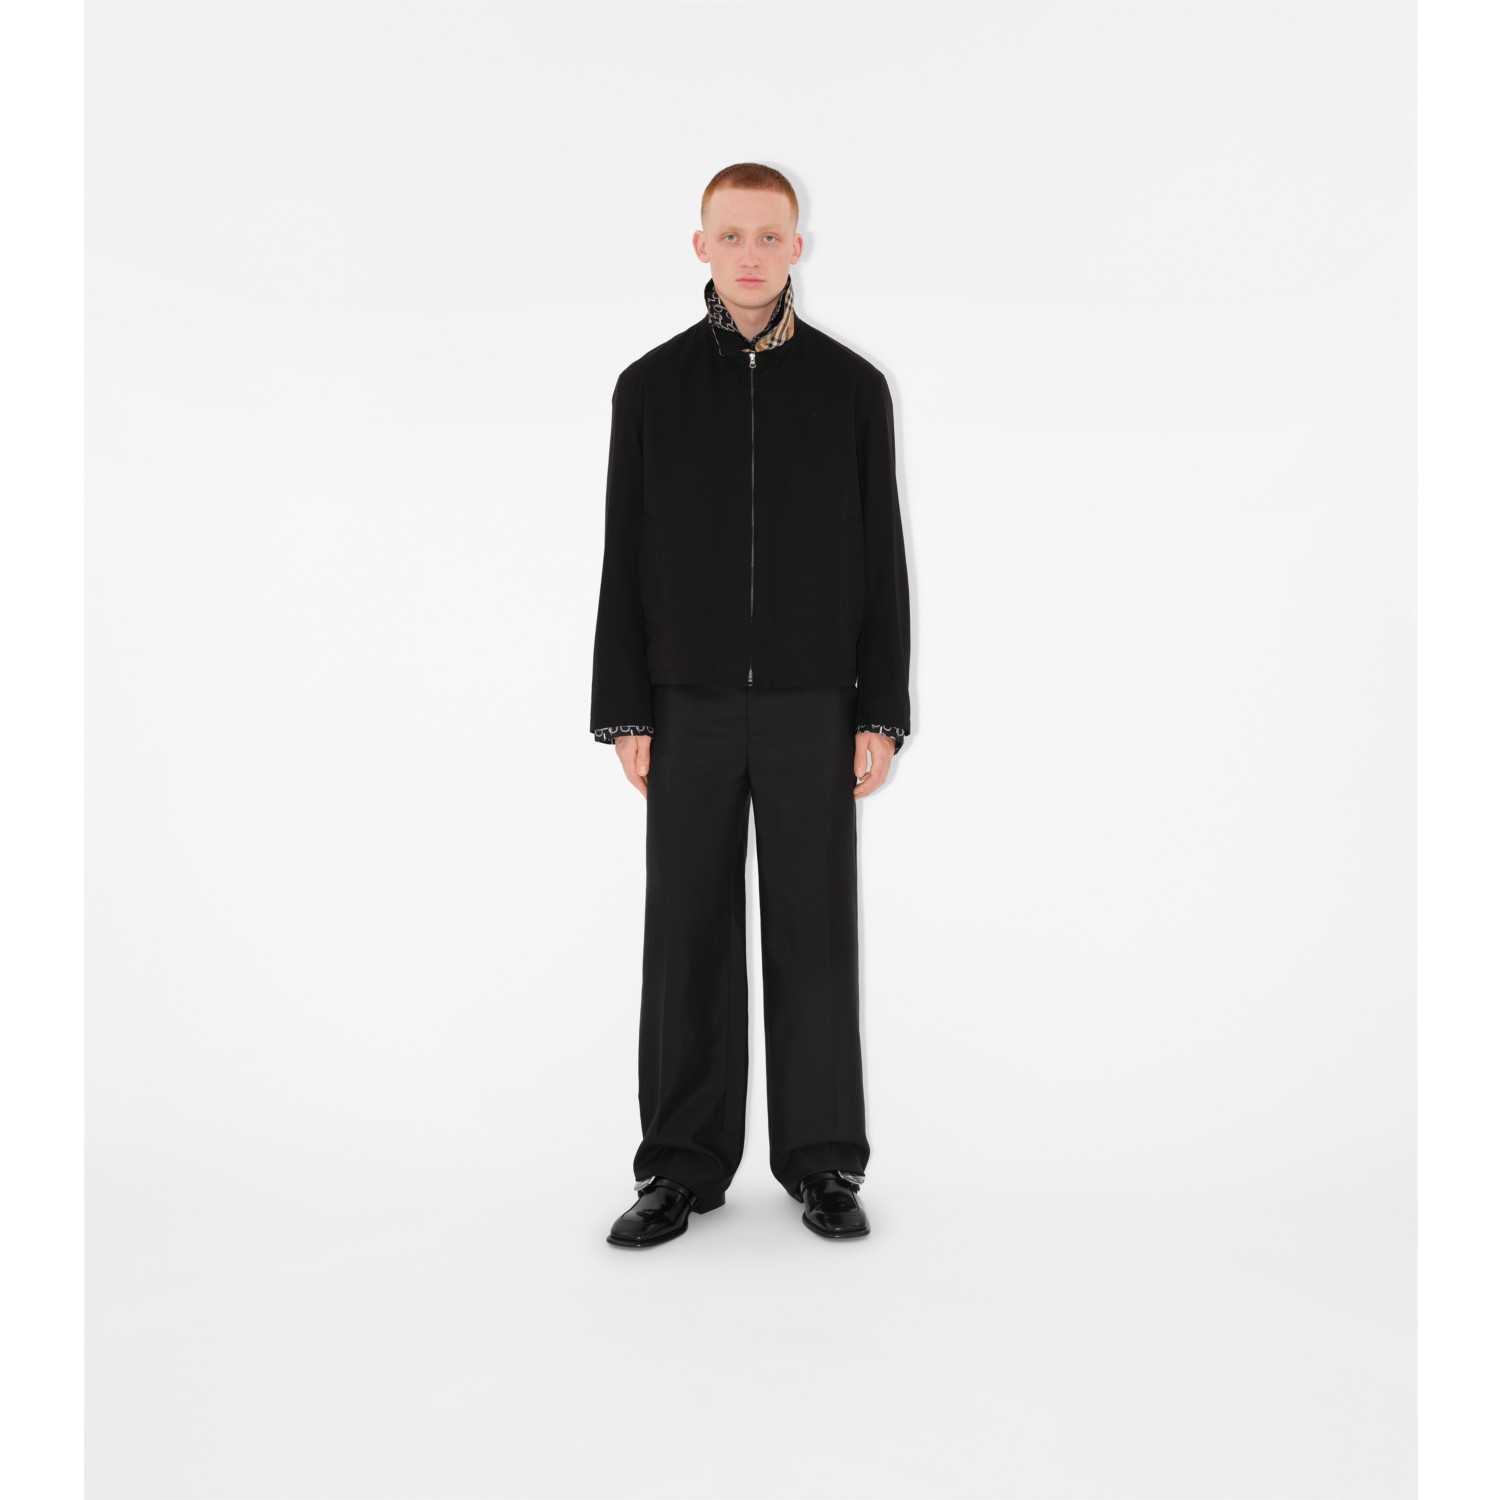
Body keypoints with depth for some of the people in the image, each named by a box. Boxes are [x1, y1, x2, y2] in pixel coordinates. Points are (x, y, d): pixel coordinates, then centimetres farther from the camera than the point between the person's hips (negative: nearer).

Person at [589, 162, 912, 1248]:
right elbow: (626, 559, 4)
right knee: (689, 935, 3)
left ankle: (822, 1161, 16)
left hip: (813, 707, 0)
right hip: (689, 708, 1)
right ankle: (685, 1166, 16)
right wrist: (624, 714, -2)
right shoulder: (652, 386, 6)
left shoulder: (851, 386, 4)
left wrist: (882, 714, -4)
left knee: (815, 933, 3)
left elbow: (881, 559, 3)